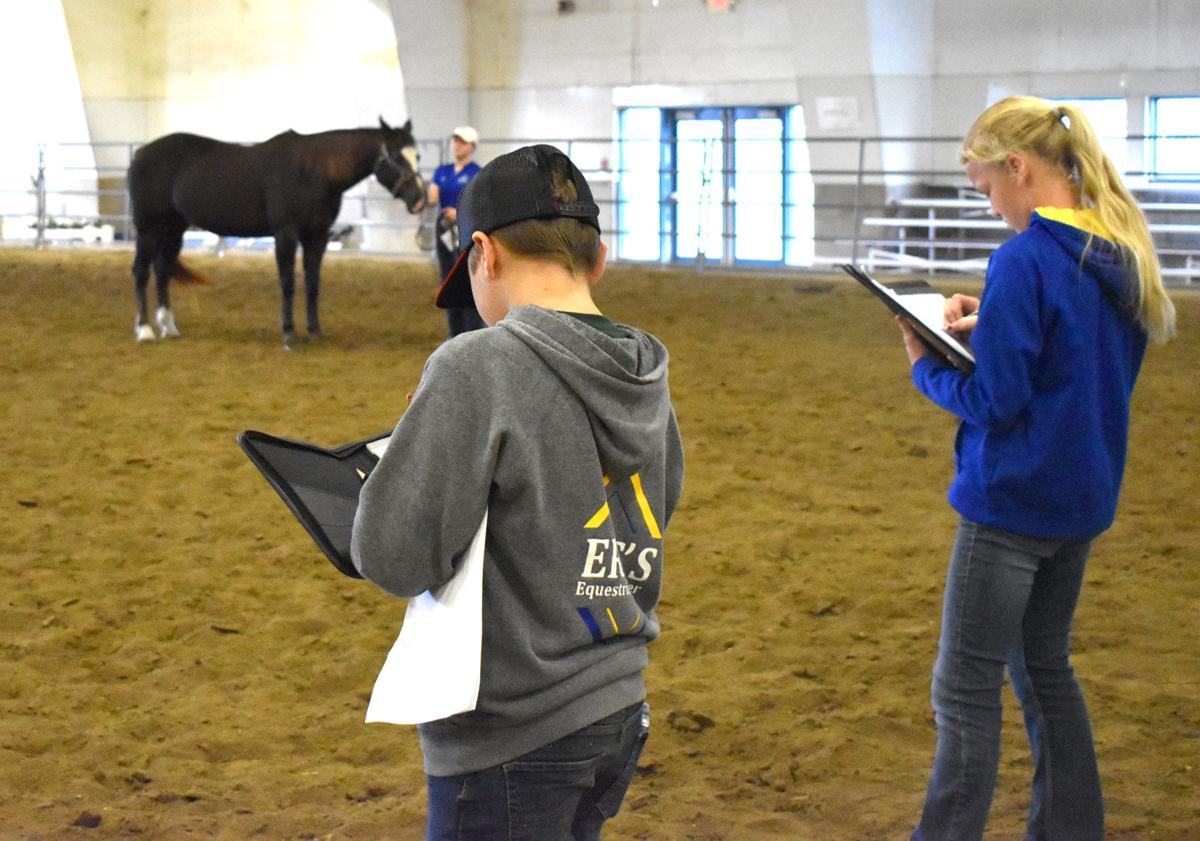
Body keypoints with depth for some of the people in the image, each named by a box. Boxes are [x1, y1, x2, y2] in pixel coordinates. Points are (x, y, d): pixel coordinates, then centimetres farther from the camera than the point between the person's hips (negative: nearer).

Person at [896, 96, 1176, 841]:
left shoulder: (1026, 258, -20)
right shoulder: (1123, 256, 5)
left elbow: (995, 398, -21)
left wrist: (926, 367, -4)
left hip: (1011, 500, -8)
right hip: (1083, 496, 8)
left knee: (967, 688, 0)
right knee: (1046, 667, 21)